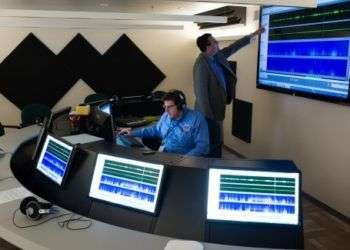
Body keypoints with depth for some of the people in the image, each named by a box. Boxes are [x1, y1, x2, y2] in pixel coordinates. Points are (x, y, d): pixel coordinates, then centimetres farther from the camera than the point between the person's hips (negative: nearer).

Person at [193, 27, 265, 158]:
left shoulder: (217, 56, 5)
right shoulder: (201, 64, -22)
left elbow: (233, 47, 19)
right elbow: (200, 91, -23)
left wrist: (254, 34, 23)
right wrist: (208, 115, -23)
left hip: (217, 109, 9)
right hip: (208, 112, -9)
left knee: (217, 142, 17)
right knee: (212, 144, -1)